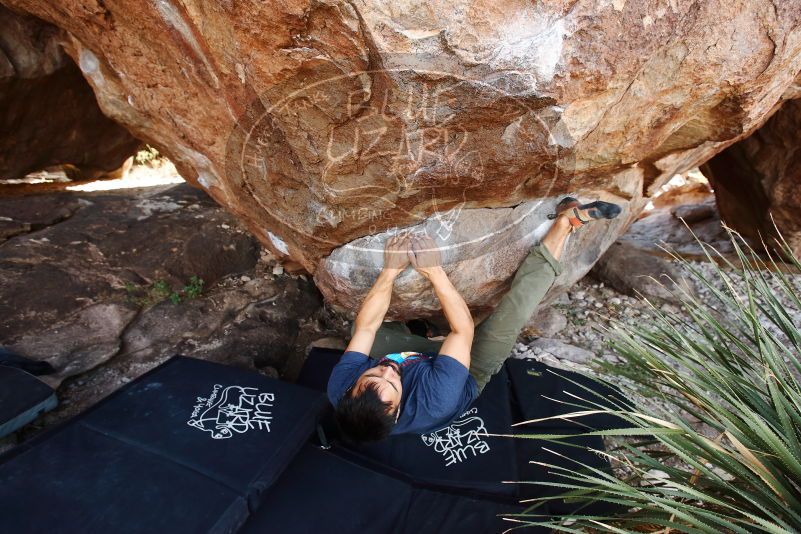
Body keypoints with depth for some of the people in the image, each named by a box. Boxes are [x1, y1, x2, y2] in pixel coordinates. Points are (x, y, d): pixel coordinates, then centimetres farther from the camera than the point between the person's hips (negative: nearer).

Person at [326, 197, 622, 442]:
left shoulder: (341, 387, -31)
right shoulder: (435, 402, -44)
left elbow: (366, 324, -22)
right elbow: (464, 329, -36)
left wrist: (390, 270, -30)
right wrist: (435, 272, -38)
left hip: (421, 353, 5)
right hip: (469, 370, -4)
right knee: (510, 317, -23)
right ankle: (565, 221, -9)